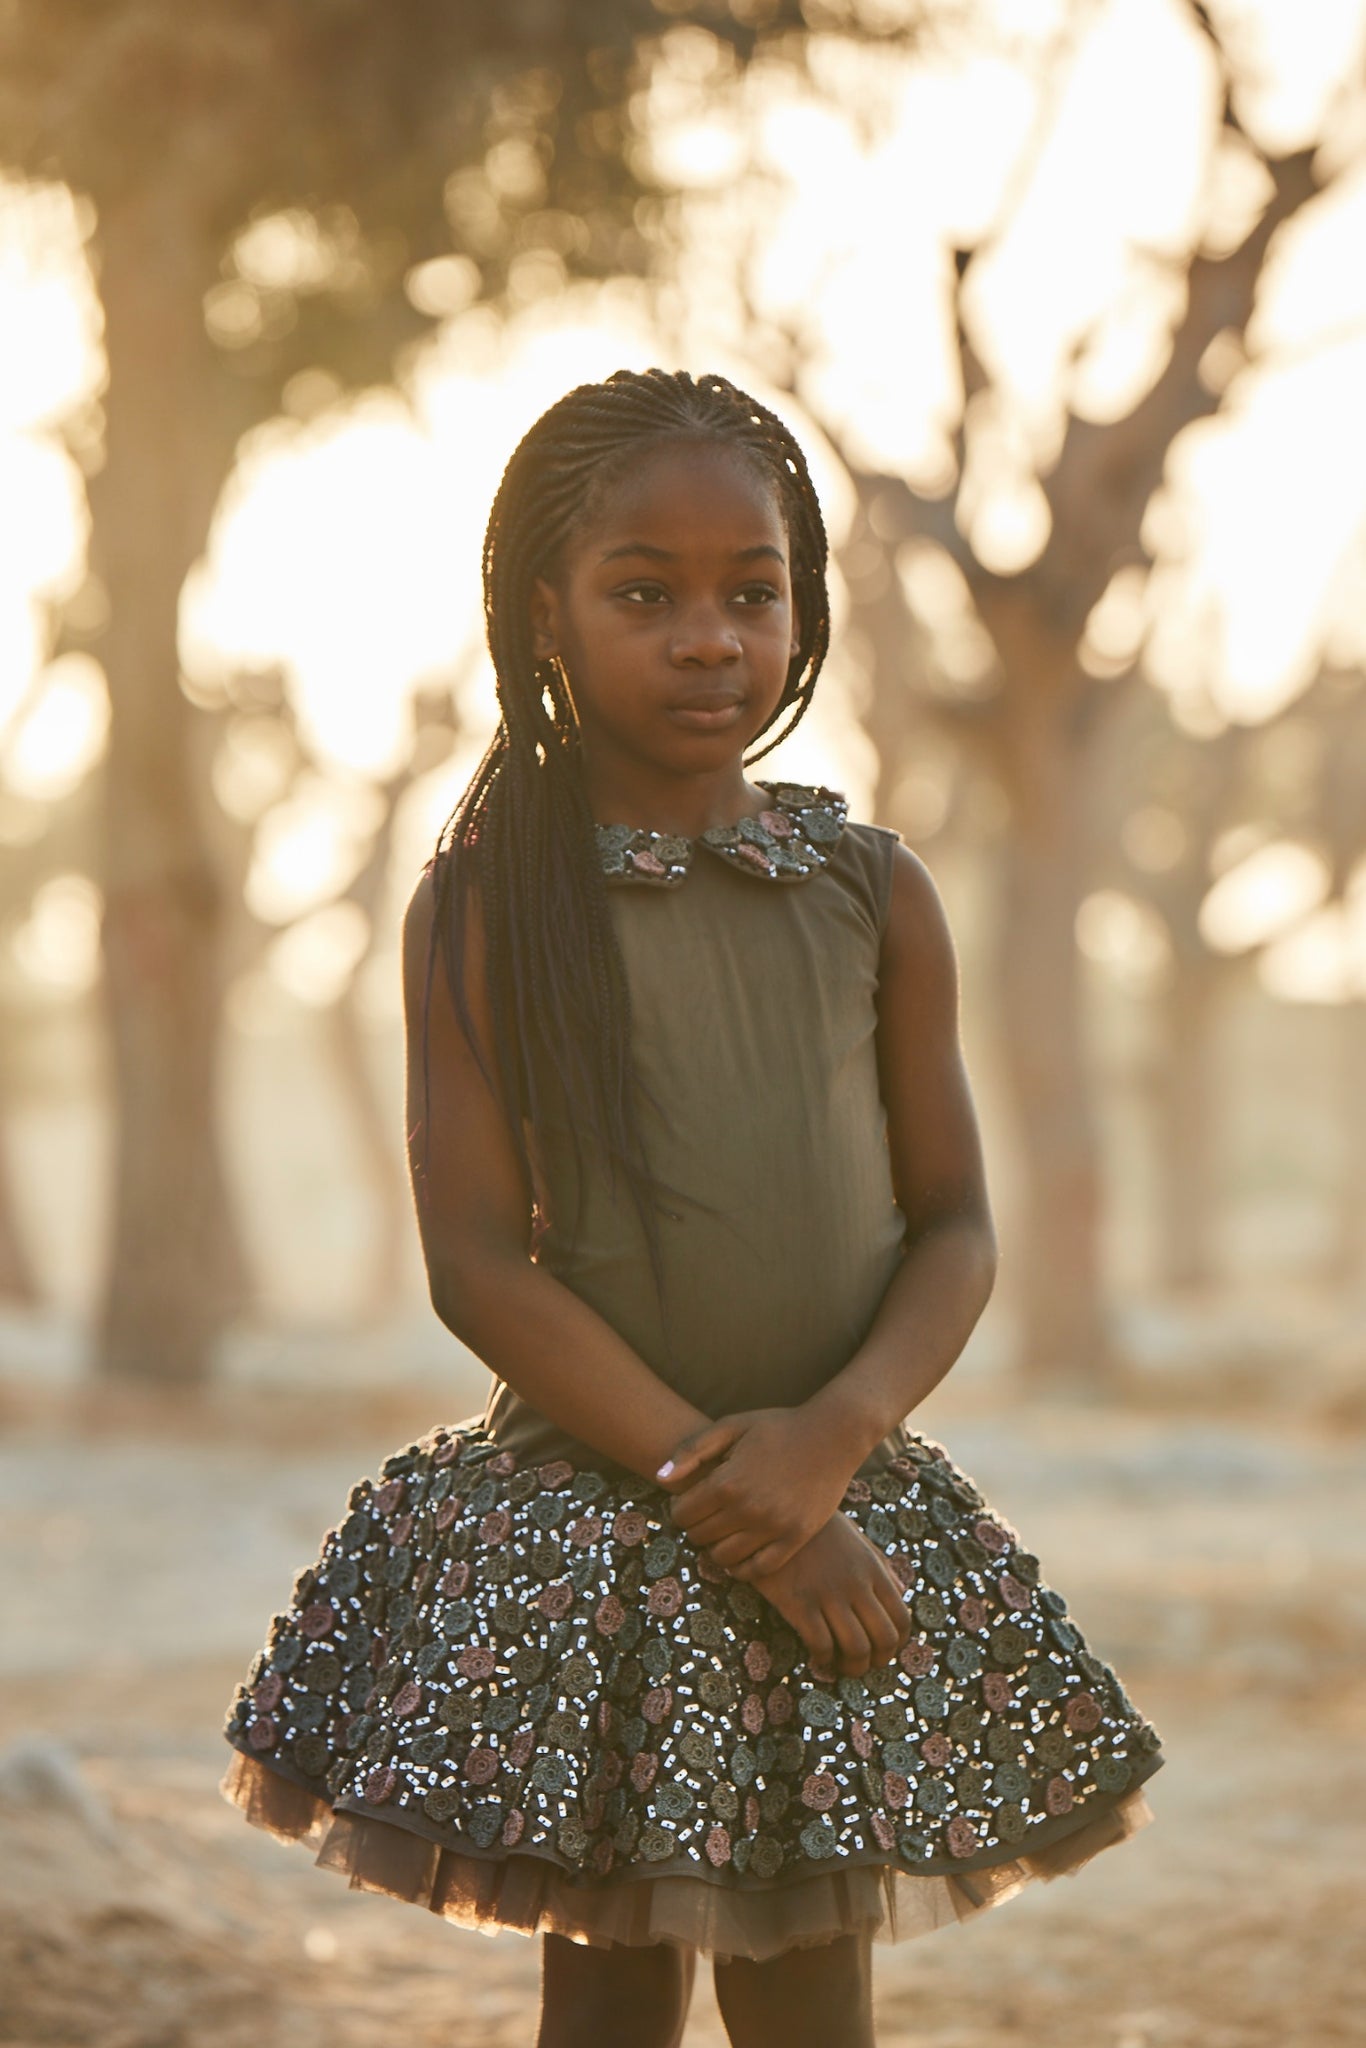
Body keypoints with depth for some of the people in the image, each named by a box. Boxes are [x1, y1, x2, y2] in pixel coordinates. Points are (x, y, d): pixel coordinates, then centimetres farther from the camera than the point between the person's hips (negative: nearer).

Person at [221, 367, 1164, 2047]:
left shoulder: (875, 896, 3)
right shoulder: (483, 905, -5)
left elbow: (955, 1228, 4)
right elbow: (479, 1262, -10)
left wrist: (830, 1436, -15)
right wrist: (712, 1486, -16)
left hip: (847, 1524, 2)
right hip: (583, 1519, -2)